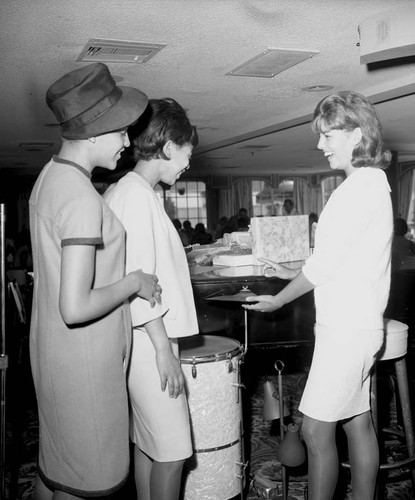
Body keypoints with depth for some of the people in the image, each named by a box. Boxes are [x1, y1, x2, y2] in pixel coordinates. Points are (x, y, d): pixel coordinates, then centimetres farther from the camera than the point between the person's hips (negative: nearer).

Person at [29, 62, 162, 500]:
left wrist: (126, 281, 12)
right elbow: (75, 308, -28)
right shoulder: (82, 199, -24)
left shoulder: (50, 174, 5)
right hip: (83, 361, -9)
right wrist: (133, 282, -14)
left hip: (52, 351, 9)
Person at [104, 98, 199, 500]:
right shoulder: (137, 194, -16)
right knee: (172, 450, -1)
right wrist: (164, 350, -18)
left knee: (146, 443, 17)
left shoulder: (121, 189, 14)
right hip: (148, 341, -10)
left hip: (144, 338, 10)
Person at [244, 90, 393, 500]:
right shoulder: (372, 181, 14)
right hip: (356, 324, 10)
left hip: (347, 328, -10)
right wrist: (295, 273, 14)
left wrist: (278, 300, -5)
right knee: (357, 422, 17)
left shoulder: (362, 185, -17)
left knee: (316, 430, -2)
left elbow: (326, 262, -17)